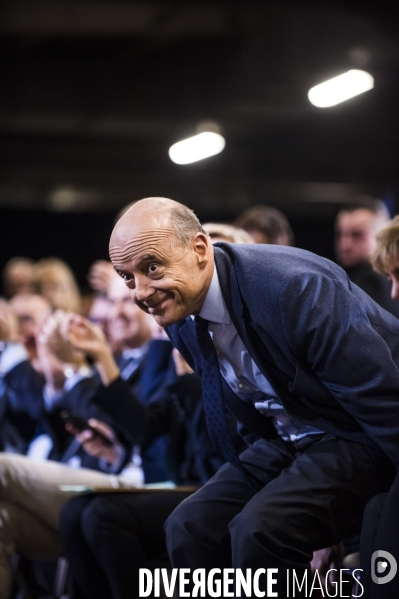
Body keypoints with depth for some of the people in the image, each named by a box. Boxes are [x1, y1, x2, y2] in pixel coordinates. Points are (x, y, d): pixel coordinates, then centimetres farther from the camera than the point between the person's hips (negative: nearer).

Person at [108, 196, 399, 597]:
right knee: (190, 527, -10)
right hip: (288, 441, 8)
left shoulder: (292, 286, -28)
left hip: (361, 438, -8)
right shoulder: (179, 317, -2)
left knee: (258, 531, -28)